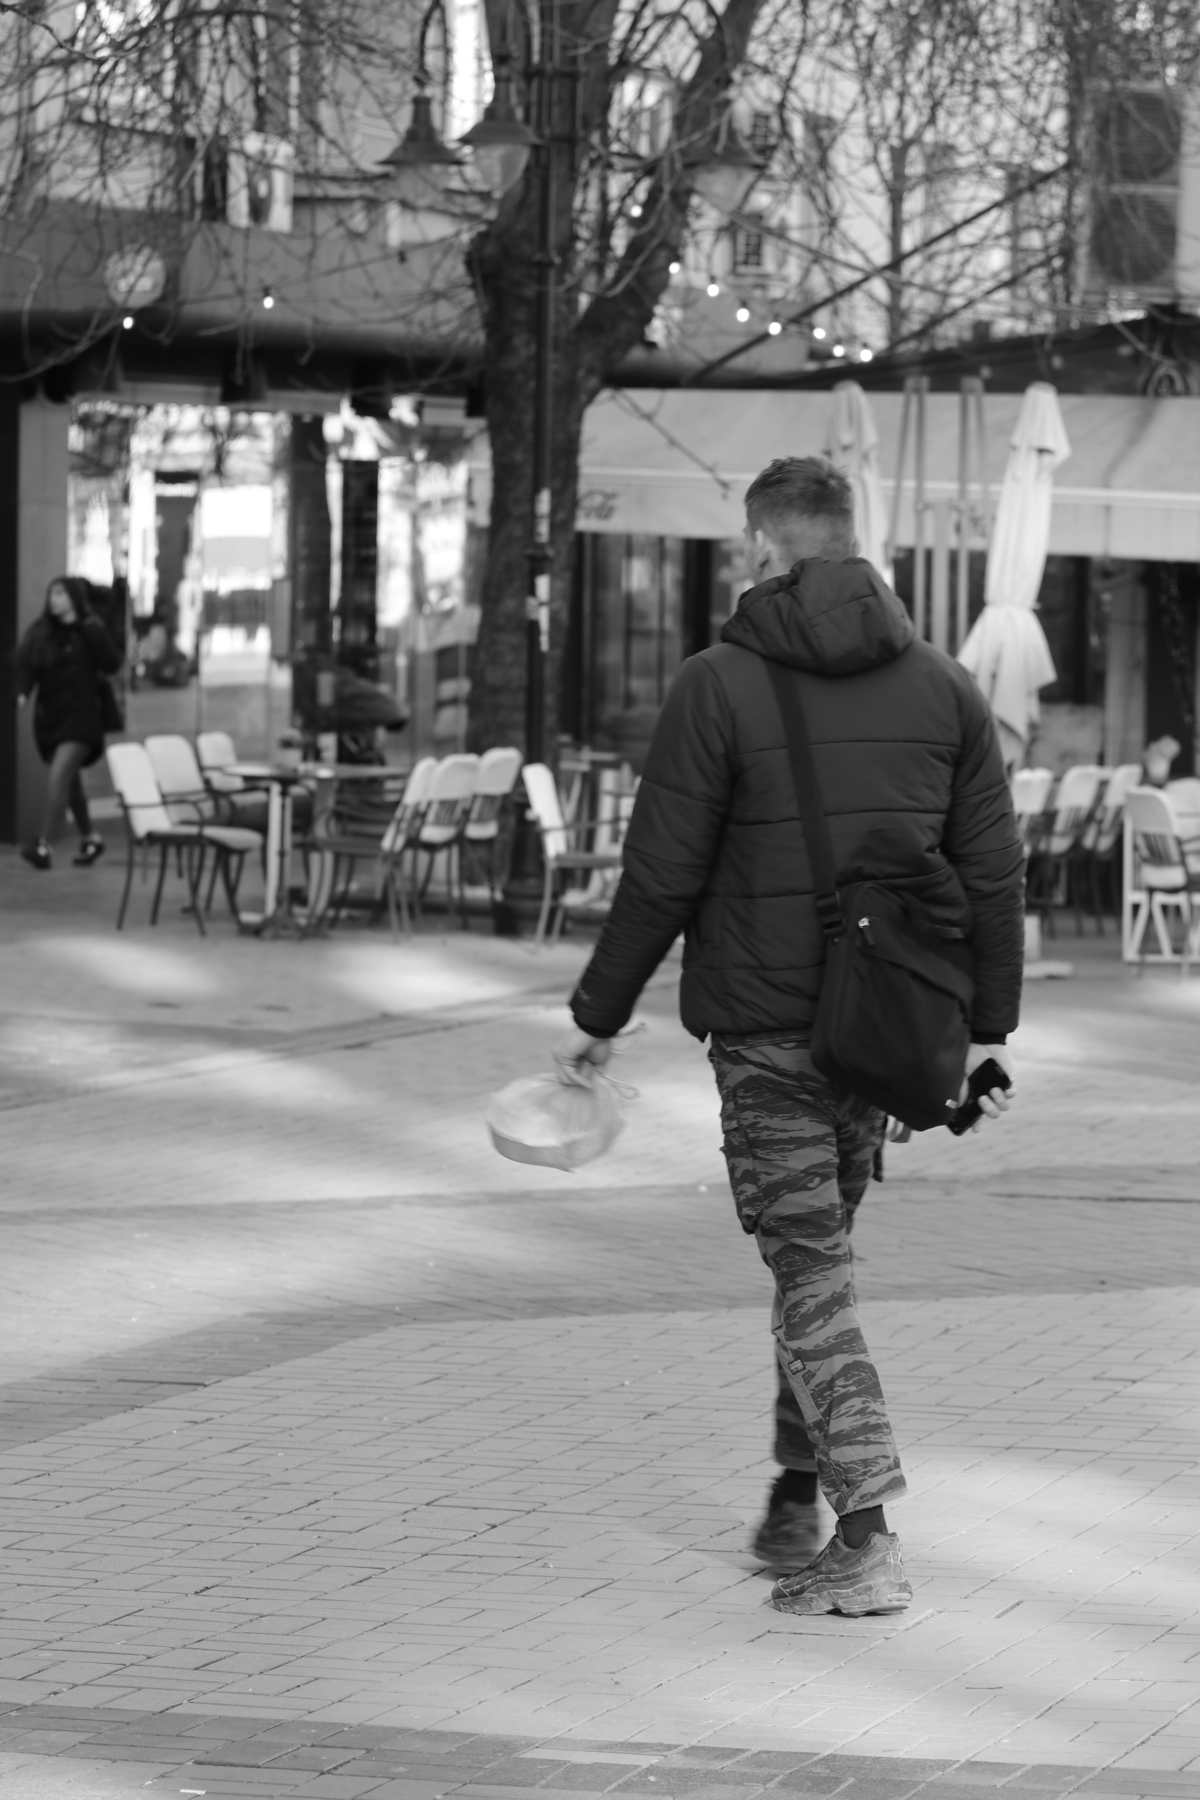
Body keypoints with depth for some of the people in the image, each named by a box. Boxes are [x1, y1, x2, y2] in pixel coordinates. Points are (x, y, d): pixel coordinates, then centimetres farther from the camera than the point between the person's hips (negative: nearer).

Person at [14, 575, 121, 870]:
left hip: (81, 714, -5)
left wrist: (92, 632, -20)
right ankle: (89, 838, 33)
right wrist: (23, 691, -23)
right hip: (49, 714, 5)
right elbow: (26, 663, -5)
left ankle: (44, 846, -23)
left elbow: (111, 666, -11)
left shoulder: (88, 631, -6)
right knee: (70, 781, 15)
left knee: (59, 776, -18)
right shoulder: (41, 631, 4)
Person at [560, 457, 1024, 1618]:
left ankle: (867, 1534, -15)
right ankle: (795, 1505, 25)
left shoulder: (720, 686, -8)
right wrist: (987, 1027, 15)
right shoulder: (942, 686, 6)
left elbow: (660, 876, -8)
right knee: (821, 1247, 19)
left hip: (764, 1027, -5)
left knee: (810, 1273, -4)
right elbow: (993, 872, 7)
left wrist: (598, 1015, 3)